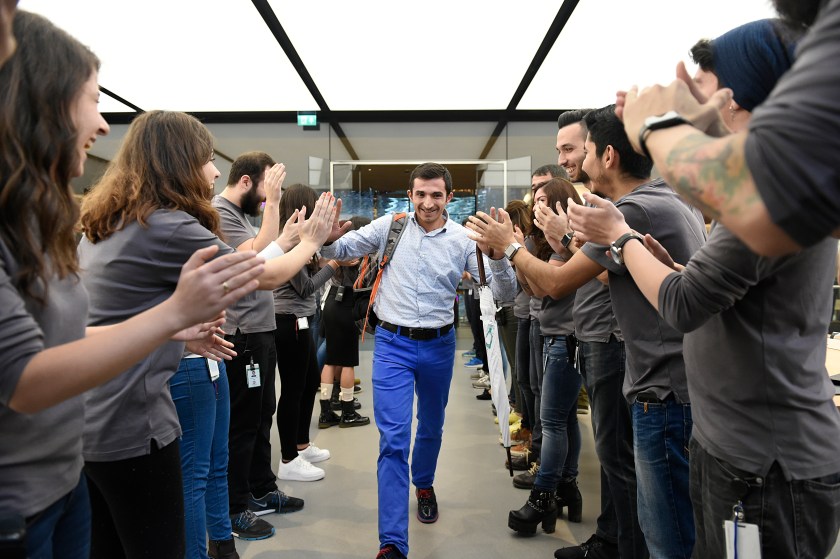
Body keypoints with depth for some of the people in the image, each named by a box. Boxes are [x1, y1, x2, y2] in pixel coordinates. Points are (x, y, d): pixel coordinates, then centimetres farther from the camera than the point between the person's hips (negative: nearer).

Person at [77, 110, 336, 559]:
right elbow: (264, 276, -7)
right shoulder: (169, 226, -18)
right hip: (130, 425, -9)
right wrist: (310, 242, 9)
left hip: (84, 419, 9)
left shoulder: (101, 223, 8)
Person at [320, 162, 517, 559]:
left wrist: (498, 255, -27)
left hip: (438, 345, 2)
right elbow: (339, 251, 1)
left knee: (432, 427, 22)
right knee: (393, 439, -8)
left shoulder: (463, 239, -4)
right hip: (393, 343, -2)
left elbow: (503, 292, -7)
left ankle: (424, 485, 51)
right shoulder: (389, 226, -3)